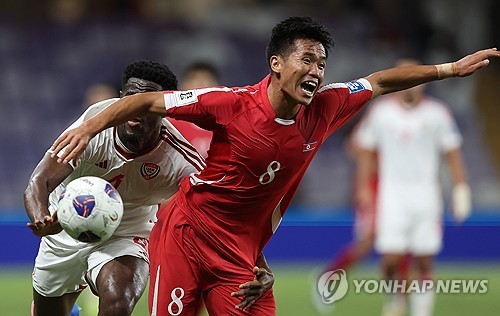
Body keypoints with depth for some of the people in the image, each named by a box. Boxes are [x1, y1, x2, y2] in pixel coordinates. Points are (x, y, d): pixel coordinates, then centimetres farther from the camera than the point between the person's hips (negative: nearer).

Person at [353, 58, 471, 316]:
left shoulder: (436, 113, 1)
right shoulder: (380, 112, 1)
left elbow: (452, 154, 6)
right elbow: (367, 152, 10)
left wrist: (461, 190, 1)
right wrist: (364, 192, 8)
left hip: (426, 195, 0)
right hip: (392, 195, 0)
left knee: (424, 262, -1)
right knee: (391, 259, -9)